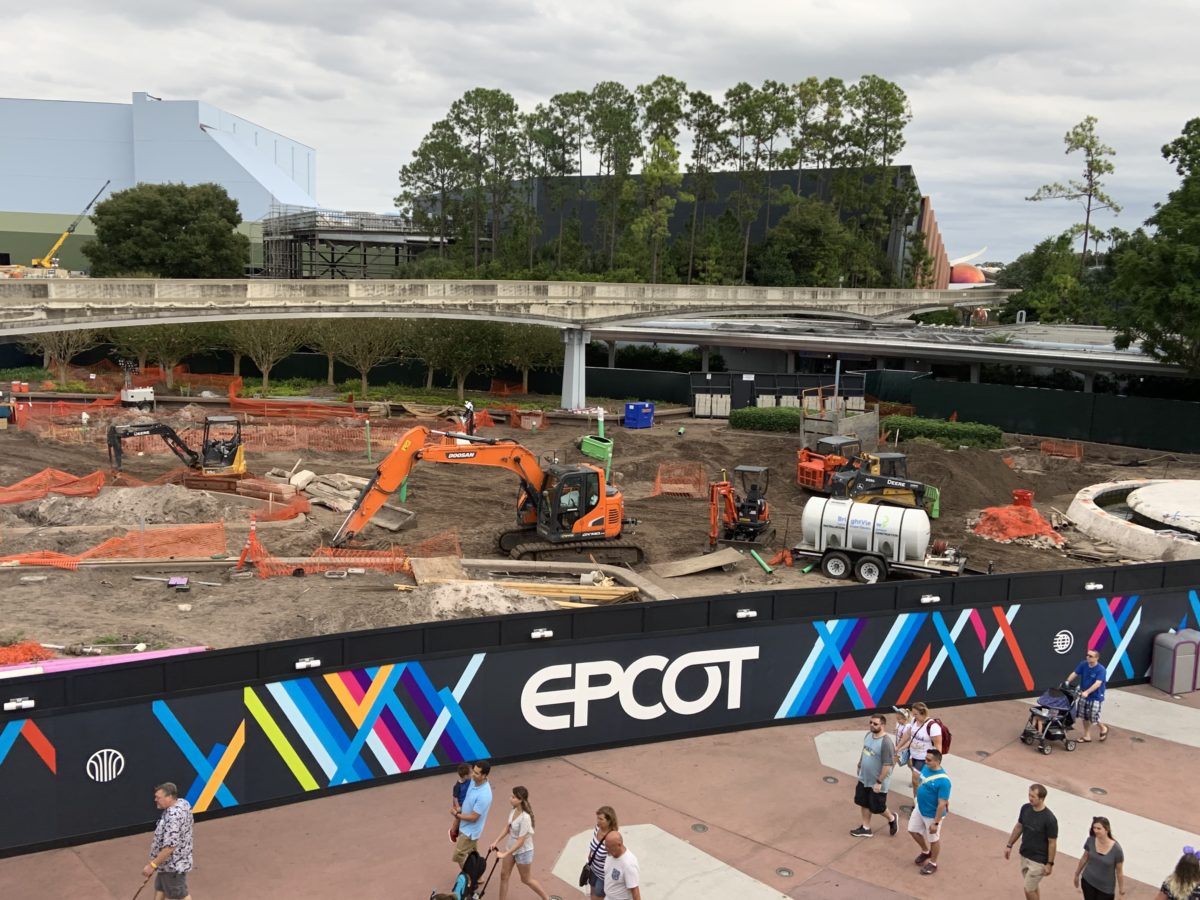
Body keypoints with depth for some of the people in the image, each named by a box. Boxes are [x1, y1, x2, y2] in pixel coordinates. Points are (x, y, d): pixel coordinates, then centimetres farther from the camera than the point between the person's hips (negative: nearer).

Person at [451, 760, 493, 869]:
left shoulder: (484, 795, -34)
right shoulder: (474, 781, -8)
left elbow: (473, 817, -26)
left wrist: (457, 815, -14)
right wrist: (460, 810, -2)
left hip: (470, 831, -8)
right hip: (466, 827, 8)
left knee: (458, 857, 2)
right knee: (473, 855, 22)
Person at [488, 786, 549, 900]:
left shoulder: (525, 818, -35)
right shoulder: (514, 810, -10)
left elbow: (521, 841, -30)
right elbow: (507, 827, 7)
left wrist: (504, 854, -26)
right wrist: (496, 842, 2)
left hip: (523, 851, -7)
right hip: (511, 847, 7)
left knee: (526, 879, 14)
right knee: (504, 874, 13)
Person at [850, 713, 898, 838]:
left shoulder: (886, 742, -27)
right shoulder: (868, 735, -1)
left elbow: (887, 765, -25)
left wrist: (879, 782, -23)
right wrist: (860, 768, 19)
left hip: (876, 783, -7)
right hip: (864, 779, 7)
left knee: (877, 808, 8)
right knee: (864, 803, 16)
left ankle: (892, 819, 36)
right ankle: (866, 828, 32)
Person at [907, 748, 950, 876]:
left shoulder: (943, 781, -33)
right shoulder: (926, 768, -8)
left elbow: (942, 804, -28)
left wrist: (936, 823, -23)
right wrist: (916, 803, 18)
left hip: (932, 815, -8)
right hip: (919, 809, 8)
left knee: (933, 839, 15)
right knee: (913, 830, 23)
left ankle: (933, 864, 38)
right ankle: (925, 852, 49)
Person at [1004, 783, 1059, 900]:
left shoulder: (1049, 819, -26)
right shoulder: (1025, 808, -7)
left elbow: (1052, 843, -17)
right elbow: (1018, 827, 8)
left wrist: (1050, 864, -12)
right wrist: (1009, 845, 12)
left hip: (1038, 860, -6)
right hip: (1024, 855, 6)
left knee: (1029, 889, 2)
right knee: (1034, 885, 22)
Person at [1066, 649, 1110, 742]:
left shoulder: (1101, 670, -21)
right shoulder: (1083, 664, -5)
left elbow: (1098, 684, -31)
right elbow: (1074, 674, 0)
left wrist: (1087, 692, -40)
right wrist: (1067, 682, -14)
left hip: (1095, 697, -6)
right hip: (1084, 695, 6)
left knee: (1093, 718, -3)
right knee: (1084, 717, 11)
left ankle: (1103, 729, 28)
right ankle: (1087, 736, 24)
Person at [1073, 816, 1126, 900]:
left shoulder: (1116, 849, -24)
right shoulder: (1090, 841, -14)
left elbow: (1119, 872, -11)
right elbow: (1084, 858, 4)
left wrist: (1122, 891, -1)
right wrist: (1077, 874, 15)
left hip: (1105, 888, -3)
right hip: (1088, 882, 3)